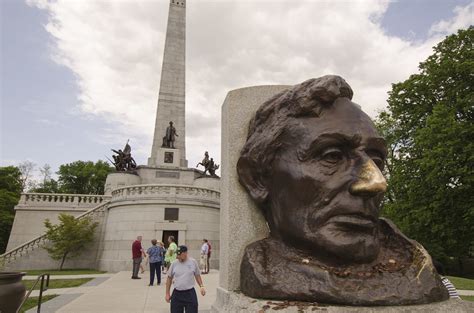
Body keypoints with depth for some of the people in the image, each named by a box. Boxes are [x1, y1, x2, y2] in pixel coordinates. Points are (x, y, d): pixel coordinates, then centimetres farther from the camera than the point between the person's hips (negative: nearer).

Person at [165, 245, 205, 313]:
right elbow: (169, 278, 7)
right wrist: (167, 294, 7)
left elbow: (197, 275, 9)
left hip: (190, 293, -1)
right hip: (177, 294, 1)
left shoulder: (193, 262, -3)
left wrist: (201, 286, -3)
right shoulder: (174, 264, -2)